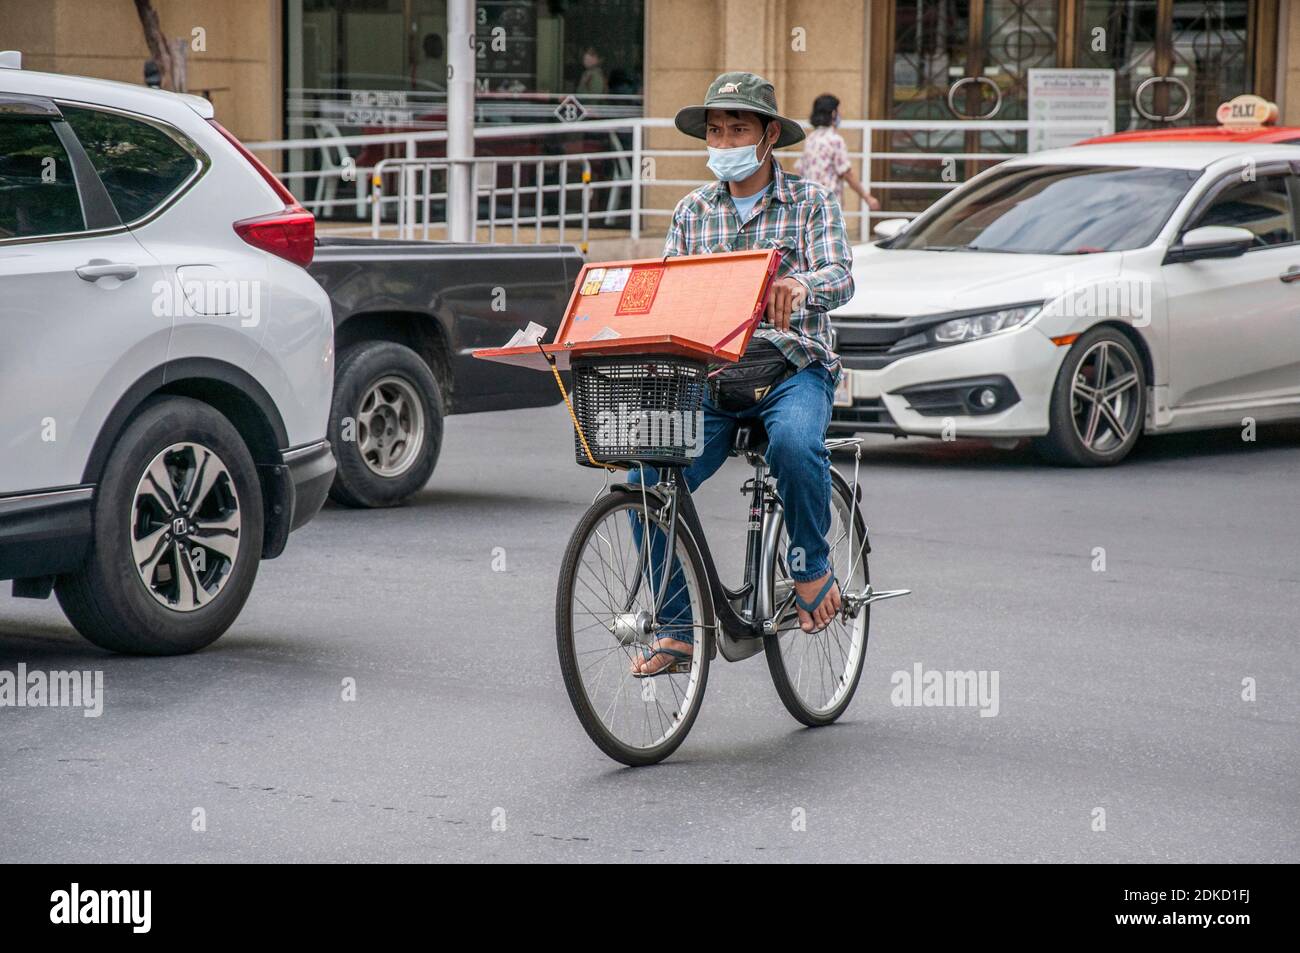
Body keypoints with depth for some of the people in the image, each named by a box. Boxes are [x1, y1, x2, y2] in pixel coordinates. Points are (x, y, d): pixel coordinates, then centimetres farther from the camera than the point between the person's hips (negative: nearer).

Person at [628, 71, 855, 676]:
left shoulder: (811, 203, 4)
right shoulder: (693, 212, 14)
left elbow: (841, 277, -12)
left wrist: (800, 285, -37)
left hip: (792, 370, -3)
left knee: (795, 444, -37)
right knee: (647, 479, -19)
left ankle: (813, 568, -10)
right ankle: (678, 629, -5)